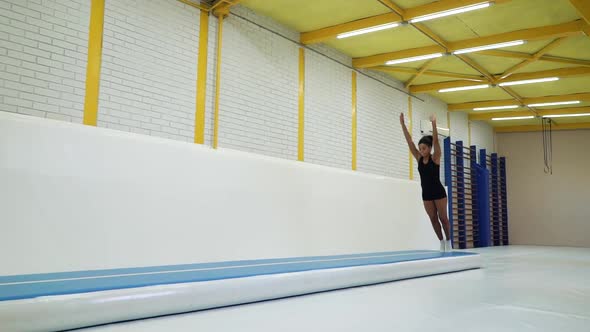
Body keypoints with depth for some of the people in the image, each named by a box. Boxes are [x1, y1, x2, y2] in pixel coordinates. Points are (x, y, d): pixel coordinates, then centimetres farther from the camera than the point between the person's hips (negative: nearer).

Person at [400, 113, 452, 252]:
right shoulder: (419, 158, 0)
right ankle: (441, 241, 22)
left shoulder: (435, 158, -10)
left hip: (438, 192, -5)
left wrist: (434, 124, -34)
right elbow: (409, 141, -5)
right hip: (426, 194, 5)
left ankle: (448, 241, 21)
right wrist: (403, 124, -11)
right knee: (433, 219, 10)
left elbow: (435, 141, -24)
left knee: (443, 218, 5)